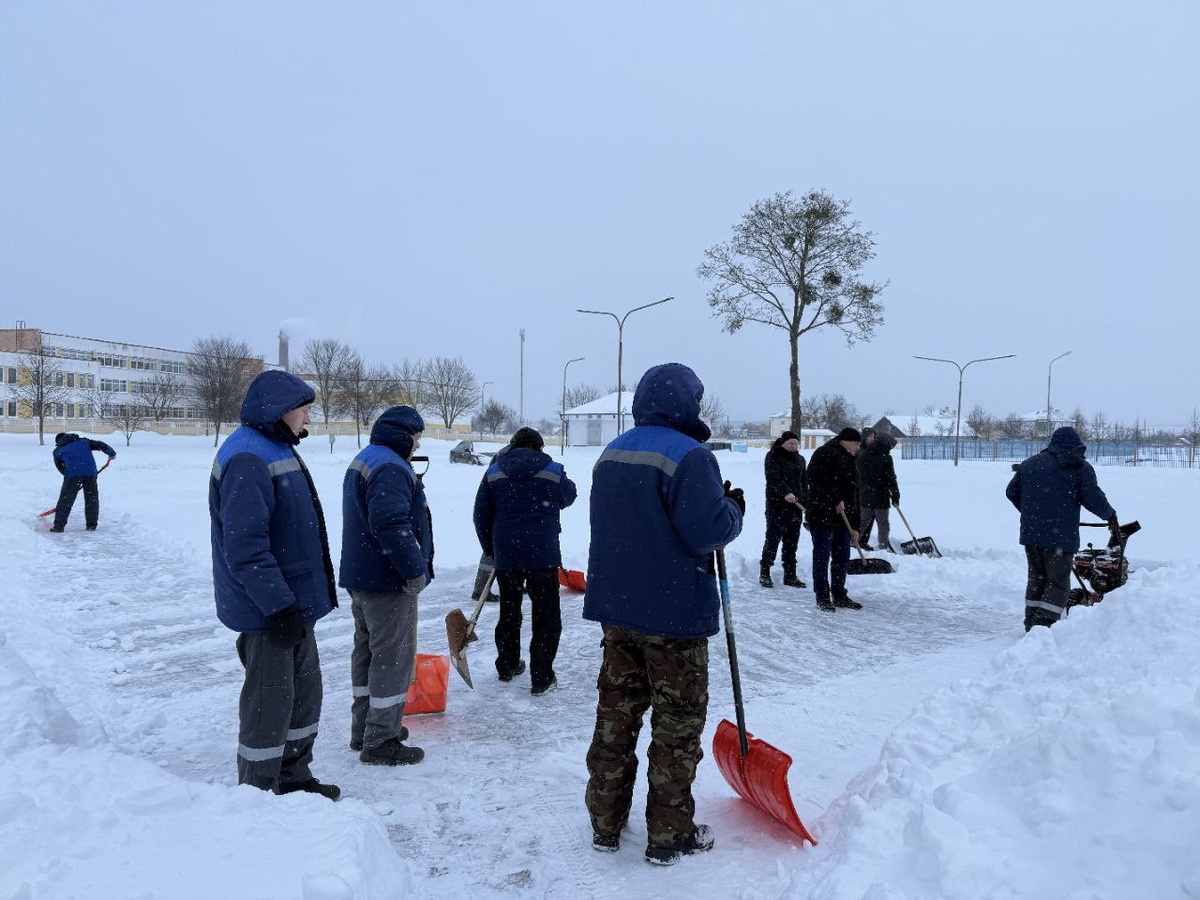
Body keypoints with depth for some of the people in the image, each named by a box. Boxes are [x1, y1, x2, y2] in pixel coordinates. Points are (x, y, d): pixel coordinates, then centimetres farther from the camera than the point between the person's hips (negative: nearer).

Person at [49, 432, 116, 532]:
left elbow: (61, 468, 22)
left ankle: (58, 526, 3)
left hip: (73, 473, -2)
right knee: (92, 498, 13)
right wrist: (111, 453, 24)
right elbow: (99, 444, 17)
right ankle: (92, 525, 15)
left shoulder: (57, 451, 22)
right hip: (90, 472, 2)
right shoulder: (83, 441, 25)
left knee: (65, 499, 4)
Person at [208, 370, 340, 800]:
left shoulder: (278, 450, 13)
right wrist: (279, 606, -27)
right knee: (270, 700, 2)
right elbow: (244, 546, -27)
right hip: (265, 609, -10)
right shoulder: (246, 458, -21)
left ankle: (293, 779, 35)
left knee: (305, 691, 19)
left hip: (293, 602, 10)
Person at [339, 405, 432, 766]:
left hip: (361, 577, 11)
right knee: (393, 657, -2)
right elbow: (392, 525, -29)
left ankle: (365, 728, 30)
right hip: (387, 581, -11)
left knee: (367, 651, 18)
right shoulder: (390, 468, -20)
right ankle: (381, 742, 5)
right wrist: (415, 570, -22)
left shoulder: (363, 460, 15)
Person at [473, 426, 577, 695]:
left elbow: (481, 515, 7)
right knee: (546, 616, 5)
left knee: (509, 612, 19)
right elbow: (567, 496, 19)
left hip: (506, 554, 3)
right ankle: (541, 678, 4)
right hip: (542, 553, -3)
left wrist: (491, 550, 18)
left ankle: (507, 667, 33)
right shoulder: (553, 471, -1)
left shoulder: (494, 472, 5)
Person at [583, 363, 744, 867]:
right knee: (677, 726, 7)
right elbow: (708, 531, -23)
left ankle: (605, 825, 26)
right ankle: (669, 836, 17)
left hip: (616, 607, 7)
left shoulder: (610, 454, 9)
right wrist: (734, 508, -1)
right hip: (674, 615, -7)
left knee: (615, 716, 16)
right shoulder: (688, 456, -17)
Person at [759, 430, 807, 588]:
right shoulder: (773, 456, -3)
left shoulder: (800, 459, 17)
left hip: (796, 506, 6)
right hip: (777, 505, -6)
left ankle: (790, 575, 14)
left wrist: (805, 502, 14)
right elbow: (773, 478, -18)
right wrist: (786, 492, -32)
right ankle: (764, 573, 5)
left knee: (792, 541, 8)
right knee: (773, 539, -5)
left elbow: (803, 482, 21)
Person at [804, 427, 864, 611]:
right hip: (822, 515, -9)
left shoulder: (849, 462, 22)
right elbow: (819, 480, -23)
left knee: (842, 558, 11)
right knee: (822, 557, -3)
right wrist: (835, 501, -22)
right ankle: (822, 597, 4)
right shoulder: (825, 453, -6)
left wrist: (854, 526, 19)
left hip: (842, 518, 9)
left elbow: (854, 495, 21)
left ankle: (839, 595, 21)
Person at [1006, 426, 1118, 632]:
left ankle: (1031, 623, 18)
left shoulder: (1030, 463, 14)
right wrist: (1111, 516, 13)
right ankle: (1044, 625, -9)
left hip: (1030, 532, 5)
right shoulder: (1080, 467, 0)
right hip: (1061, 535, -5)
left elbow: (1012, 492, 17)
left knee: (1036, 577, 16)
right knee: (1058, 582, 1)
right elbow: (1093, 499, -5)